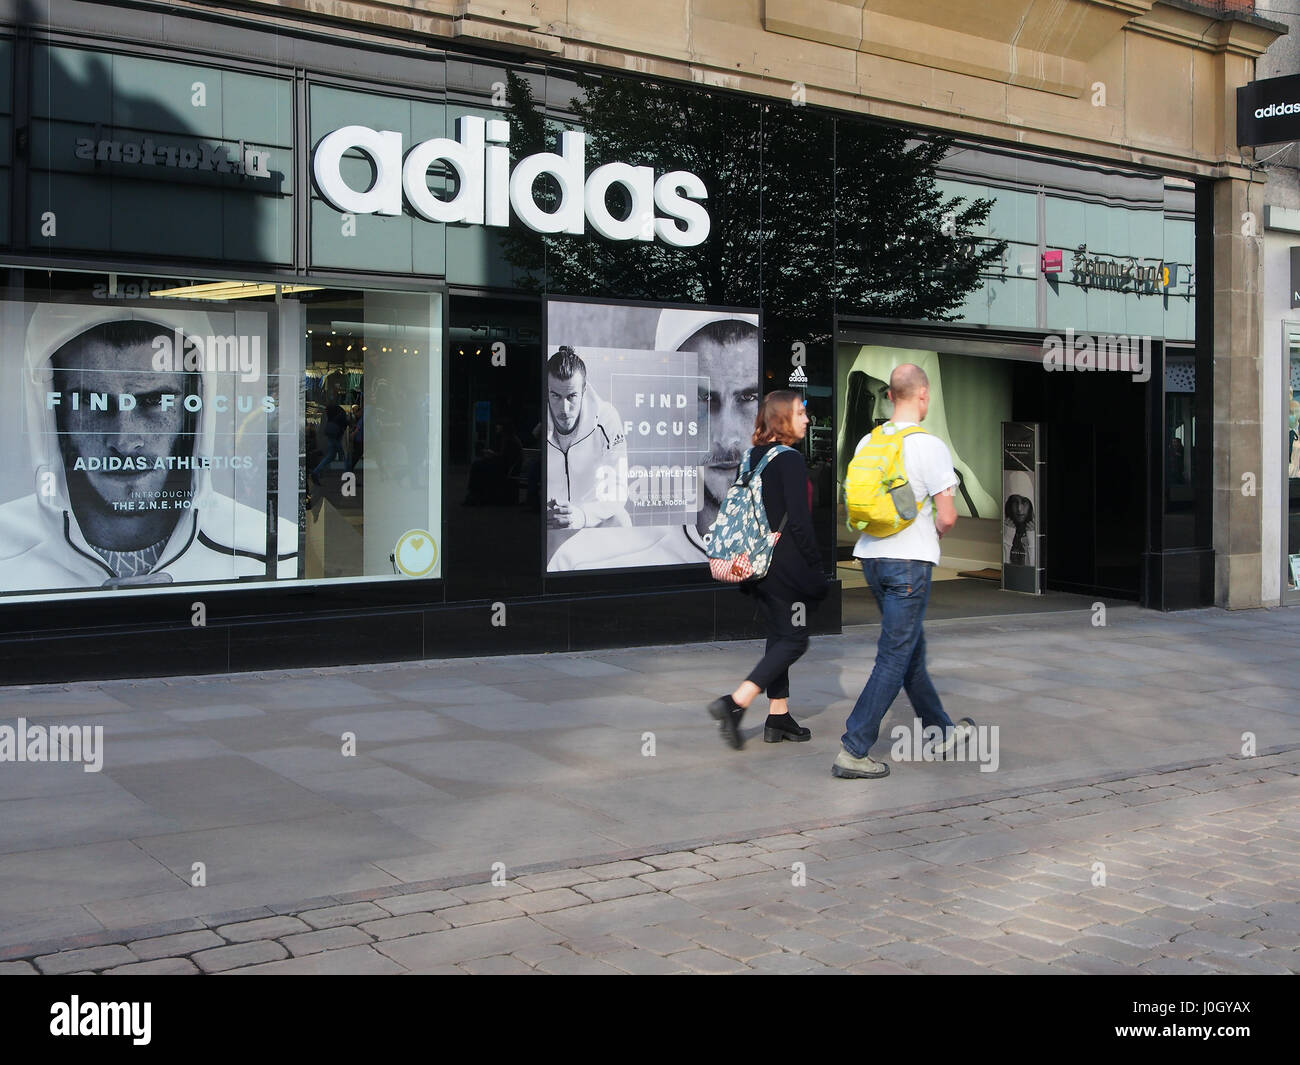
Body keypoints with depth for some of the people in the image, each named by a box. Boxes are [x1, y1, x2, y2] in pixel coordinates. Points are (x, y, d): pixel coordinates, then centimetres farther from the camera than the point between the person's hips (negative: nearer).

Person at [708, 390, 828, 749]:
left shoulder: (752, 457, 10)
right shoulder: (790, 460, -14)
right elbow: (799, 519, -17)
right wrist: (815, 565, -11)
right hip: (786, 564, -9)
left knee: (779, 636, 15)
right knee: (793, 640, -2)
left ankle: (778, 718, 18)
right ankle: (735, 703, -13)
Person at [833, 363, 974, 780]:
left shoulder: (868, 442, 7)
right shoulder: (930, 446, -12)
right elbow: (947, 516, -13)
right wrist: (936, 532, 10)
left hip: (871, 557, 7)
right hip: (910, 560, -7)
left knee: (912, 649, 19)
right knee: (894, 658, -3)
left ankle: (941, 731, 33)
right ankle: (853, 750, -5)